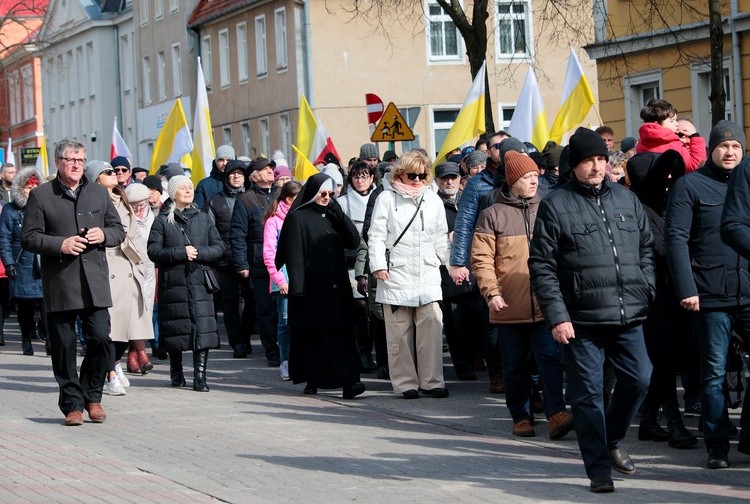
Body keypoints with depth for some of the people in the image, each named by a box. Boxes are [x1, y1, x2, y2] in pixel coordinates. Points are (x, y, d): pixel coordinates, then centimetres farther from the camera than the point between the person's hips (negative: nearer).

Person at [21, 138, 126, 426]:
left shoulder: (99, 193, 14)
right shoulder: (41, 196, 3)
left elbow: (119, 229, 19)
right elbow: (28, 238, -1)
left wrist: (104, 235, -3)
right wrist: (60, 245, -14)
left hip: (95, 283, 2)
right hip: (59, 285, -2)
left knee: (100, 339, -6)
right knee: (64, 346, 1)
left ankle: (92, 396, 12)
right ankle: (72, 404, 11)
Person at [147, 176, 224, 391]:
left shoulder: (203, 218, 13)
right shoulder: (163, 221, 5)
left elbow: (219, 247, 10)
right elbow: (153, 251, -4)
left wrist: (199, 252, -8)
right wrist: (181, 253, -13)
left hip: (200, 284, 1)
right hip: (173, 283, -1)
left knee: (202, 329, -8)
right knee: (175, 329, 2)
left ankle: (200, 377, -7)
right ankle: (176, 373, 19)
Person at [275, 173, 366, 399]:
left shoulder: (332, 216, 16)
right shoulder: (297, 218, -1)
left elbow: (354, 241, 7)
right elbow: (293, 255, -7)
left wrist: (339, 215, -3)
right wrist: (297, 287, -14)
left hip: (337, 286, 4)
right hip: (311, 287, -4)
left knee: (341, 334, -3)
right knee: (310, 335, -1)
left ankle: (348, 381, -7)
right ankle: (312, 380, 5)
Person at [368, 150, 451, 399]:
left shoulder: (434, 200, 15)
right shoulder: (387, 198, 5)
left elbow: (441, 238, 21)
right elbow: (376, 235, 2)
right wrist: (378, 265, -7)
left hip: (428, 275, 2)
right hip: (396, 275, -2)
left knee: (432, 329, -6)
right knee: (399, 333, -1)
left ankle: (431, 380, 1)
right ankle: (405, 383, 6)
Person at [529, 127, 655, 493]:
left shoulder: (626, 199, 12)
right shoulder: (555, 205, -2)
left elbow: (646, 248, 19)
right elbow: (542, 267, -5)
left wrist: (645, 291, 6)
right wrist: (557, 316, -11)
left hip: (629, 316, 4)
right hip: (581, 320, -4)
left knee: (638, 379, 4)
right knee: (588, 394, 0)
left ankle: (612, 438, 30)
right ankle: (599, 468, 10)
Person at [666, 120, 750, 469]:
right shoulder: (690, 185, 0)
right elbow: (676, 238, -6)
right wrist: (686, 288, -14)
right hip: (711, 296, -3)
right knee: (714, 374, 3)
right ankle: (717, 446, 11)